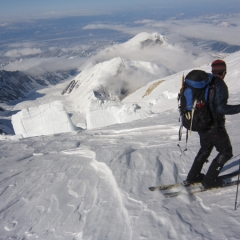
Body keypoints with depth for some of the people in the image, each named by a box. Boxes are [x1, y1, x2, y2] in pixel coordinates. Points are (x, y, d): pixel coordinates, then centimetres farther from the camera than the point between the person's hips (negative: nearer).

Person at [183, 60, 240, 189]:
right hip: (215, 127, -8)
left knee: (205, 150, 26)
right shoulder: (220, 85, -18)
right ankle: (209, 180, 8)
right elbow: (221, 108, -25)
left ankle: (192, 177, 30)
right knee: (226, 152, 9)